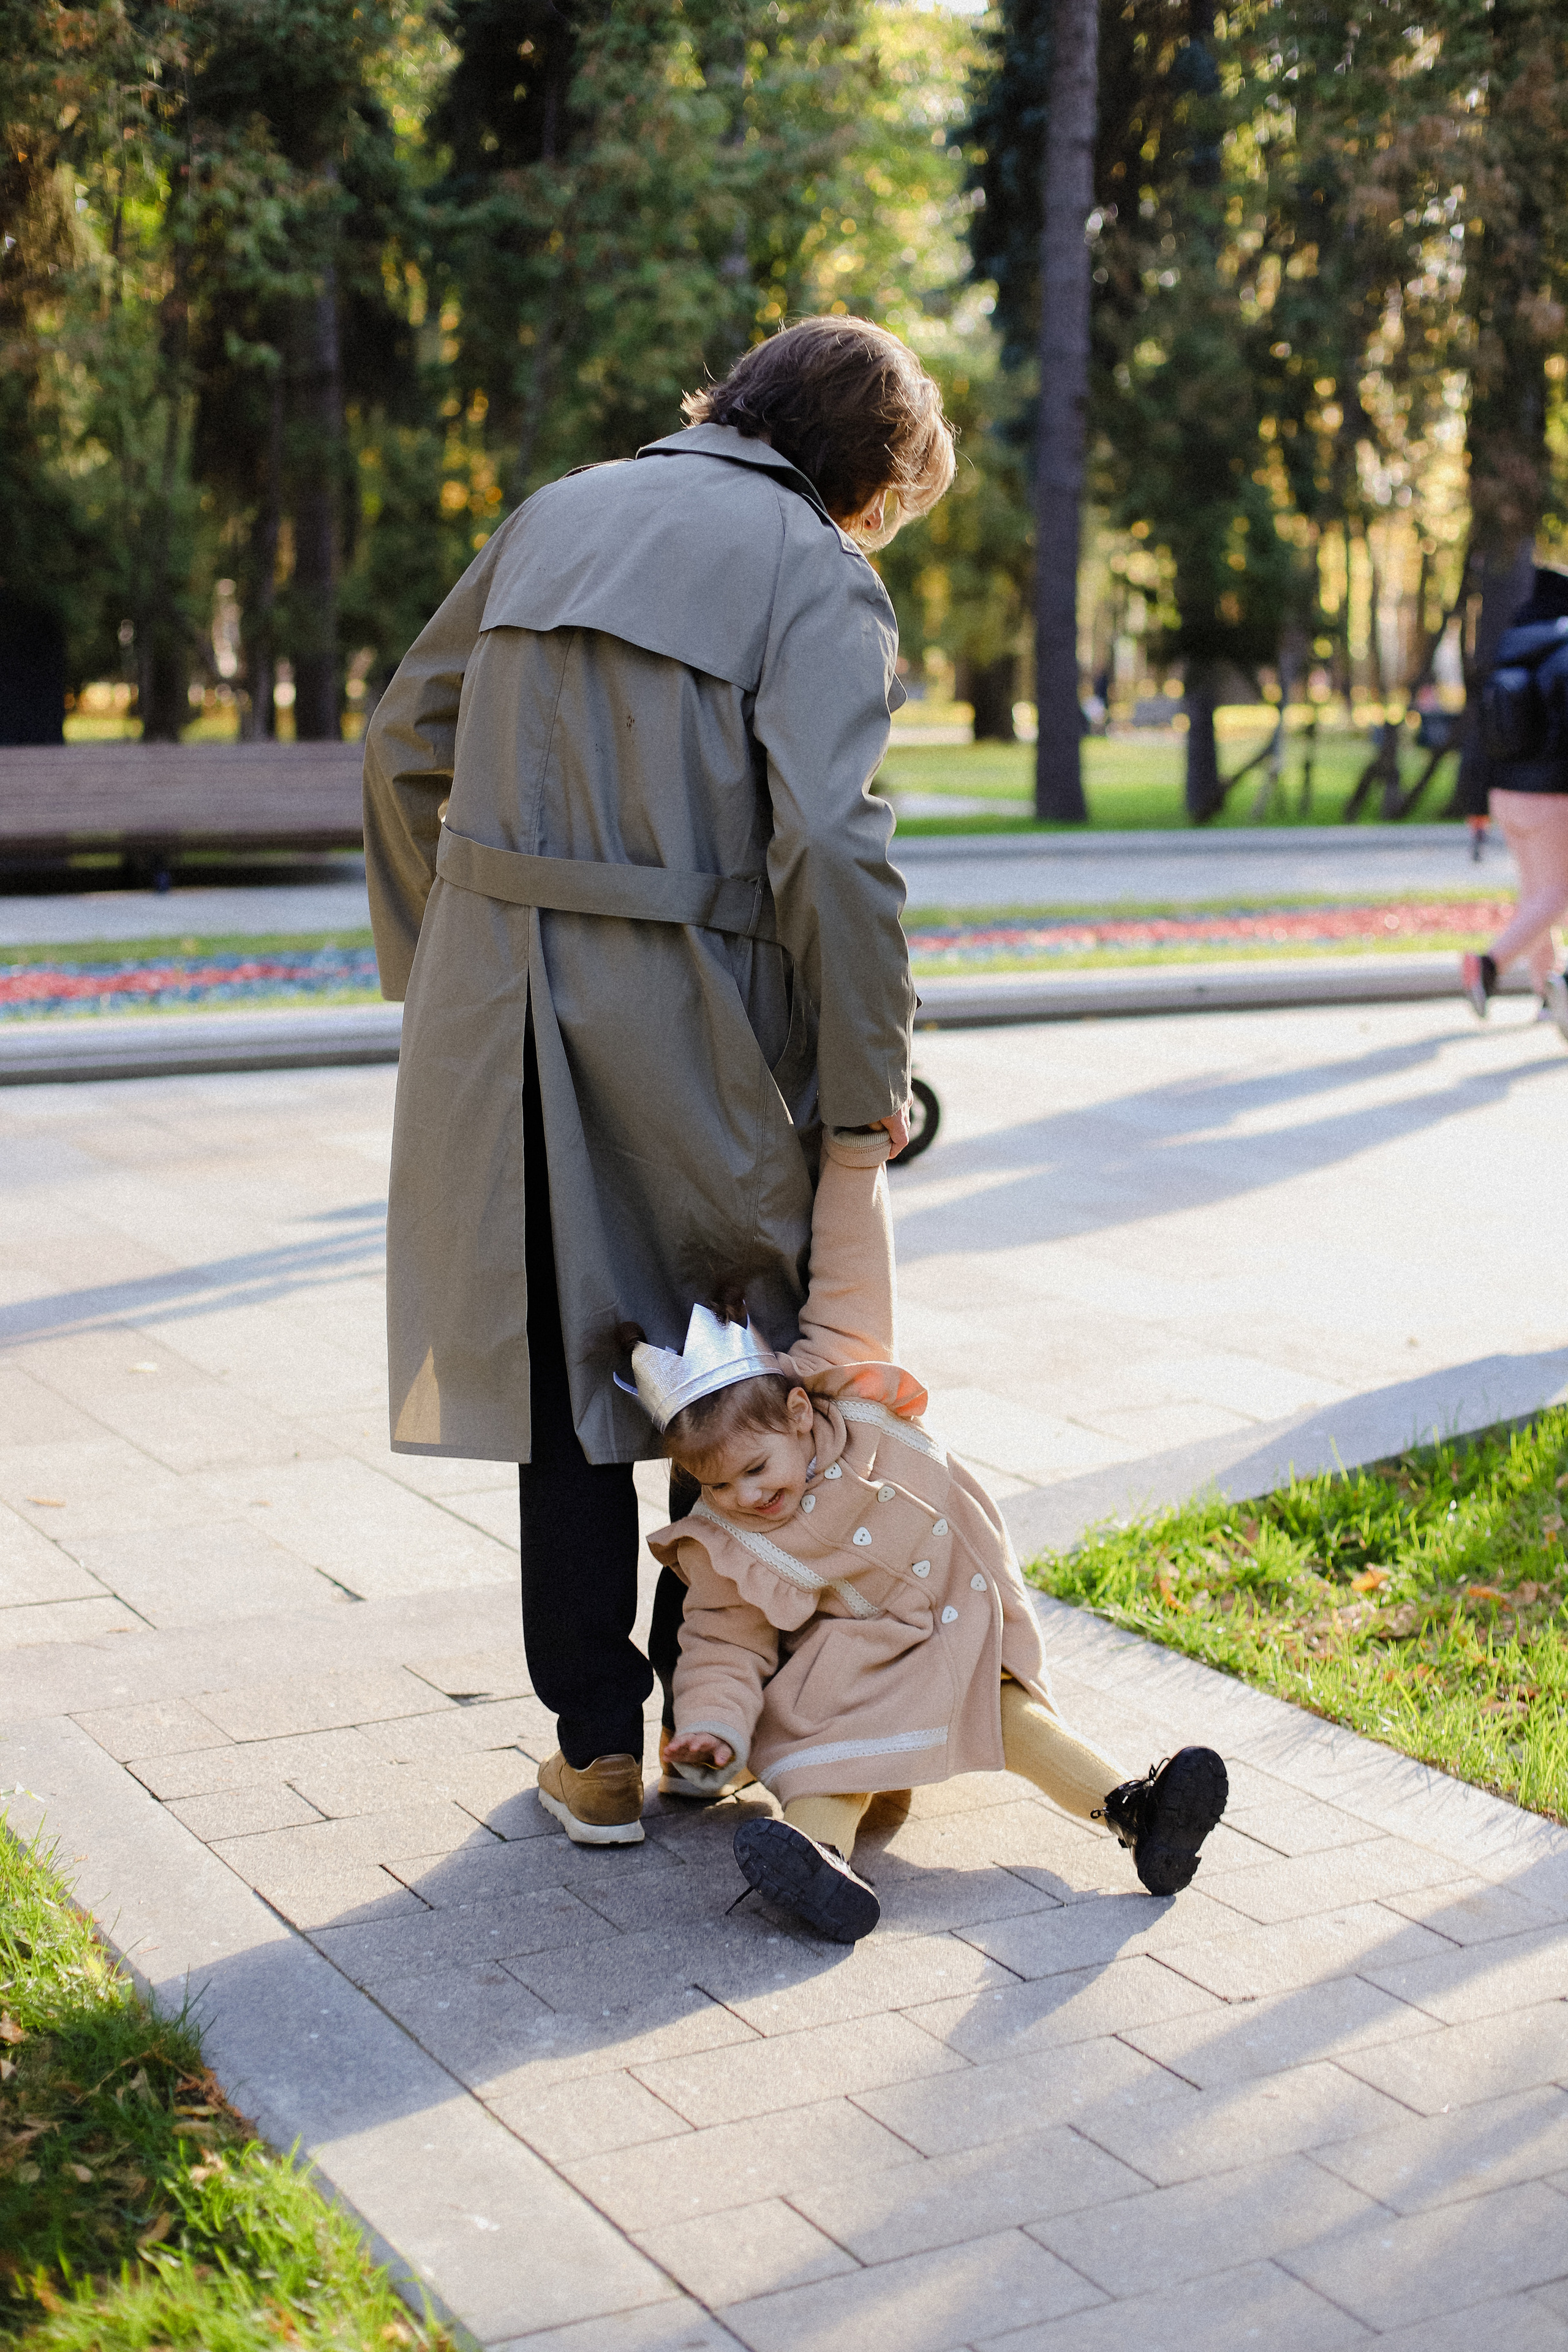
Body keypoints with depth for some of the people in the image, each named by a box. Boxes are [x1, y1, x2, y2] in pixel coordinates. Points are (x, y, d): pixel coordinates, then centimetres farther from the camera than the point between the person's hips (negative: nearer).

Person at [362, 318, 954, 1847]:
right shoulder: (816, 575, -4)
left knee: (559, 1364, 12)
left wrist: (438, 965, 24)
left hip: (501, 999, 5)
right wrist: (867, 1081, -8)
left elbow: (406, 748, 17)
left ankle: (597, 1745, 18)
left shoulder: (562, 514, 15)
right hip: (680, 1015, -4)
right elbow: (830, 846, -17)